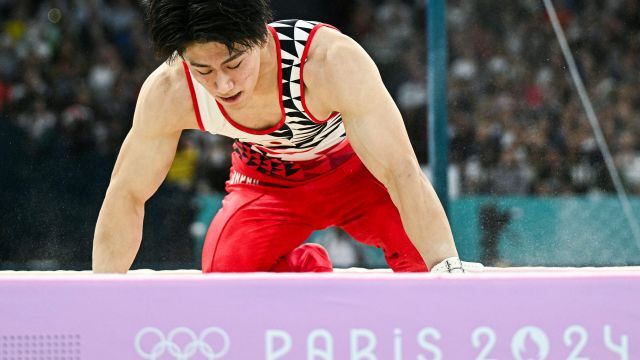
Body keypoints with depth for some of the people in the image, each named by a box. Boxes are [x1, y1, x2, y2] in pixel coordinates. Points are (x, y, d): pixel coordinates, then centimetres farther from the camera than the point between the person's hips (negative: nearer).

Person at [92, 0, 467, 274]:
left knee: (418, 241, -31)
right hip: (267, 180, 3)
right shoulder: (167, 93, -31)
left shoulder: (332, 61, -41)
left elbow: (402, 172, -41)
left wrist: (448, 271, -51)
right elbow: (126, 196, -16)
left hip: (355, 167, -3)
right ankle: (304, 267, 12)